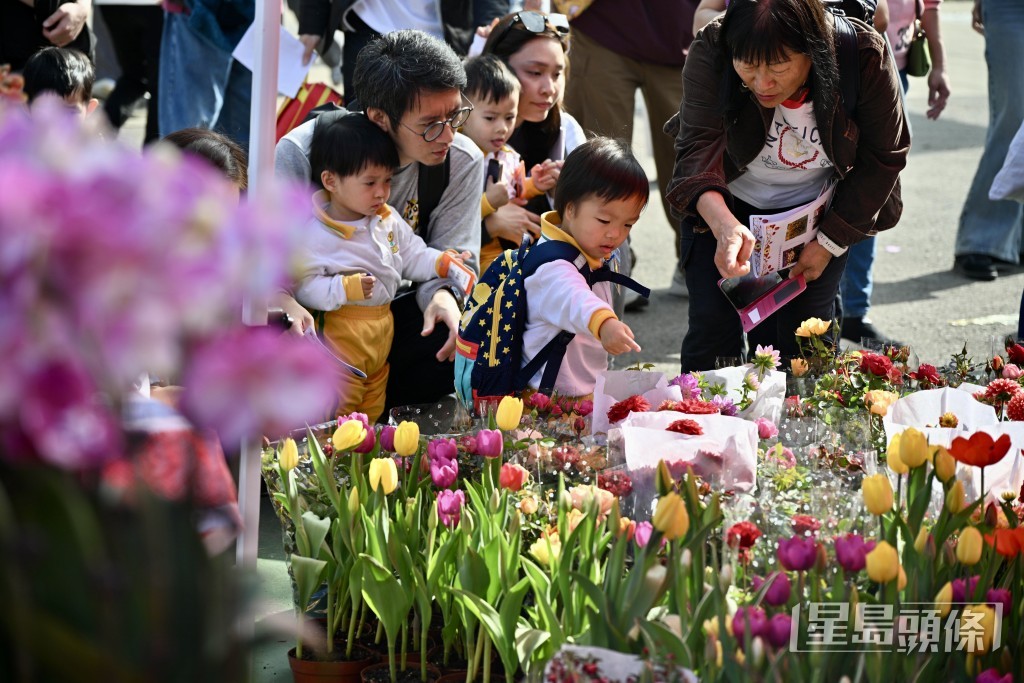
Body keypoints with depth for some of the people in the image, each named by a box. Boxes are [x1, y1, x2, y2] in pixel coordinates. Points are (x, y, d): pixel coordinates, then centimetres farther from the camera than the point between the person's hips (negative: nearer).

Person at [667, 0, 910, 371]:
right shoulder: (710, 54, -30)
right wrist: (724, 226, -57)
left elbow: (882, 159, -14)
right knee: (713, 325, -5)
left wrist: (830, 243, -14)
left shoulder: (866, 58, -27)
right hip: (726, 208, 0)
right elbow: (698, 148, -38)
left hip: (817, 212, 0)